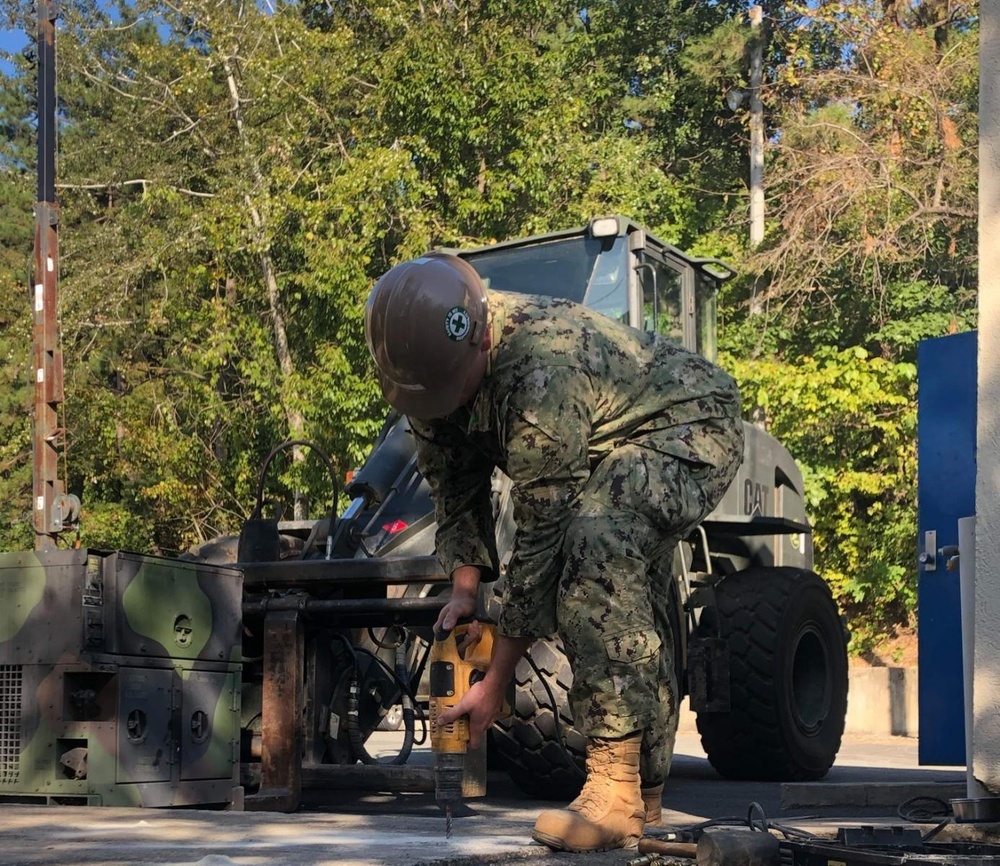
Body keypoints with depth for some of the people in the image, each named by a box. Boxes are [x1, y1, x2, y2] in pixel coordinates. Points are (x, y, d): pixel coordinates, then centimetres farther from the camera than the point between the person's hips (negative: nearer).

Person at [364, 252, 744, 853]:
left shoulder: (539, 374, -39)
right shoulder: (434, 360, -13)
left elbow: (542, 536, -34)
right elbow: (454, 487, 3)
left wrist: (496, 682, -28)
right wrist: (465, 587, -8)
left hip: (693, 424, -10)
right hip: (614, 446, 10)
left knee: (595, 540, -34)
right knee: (631, 613, 13)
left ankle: (616, 792, -35)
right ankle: (645, 799, 28)